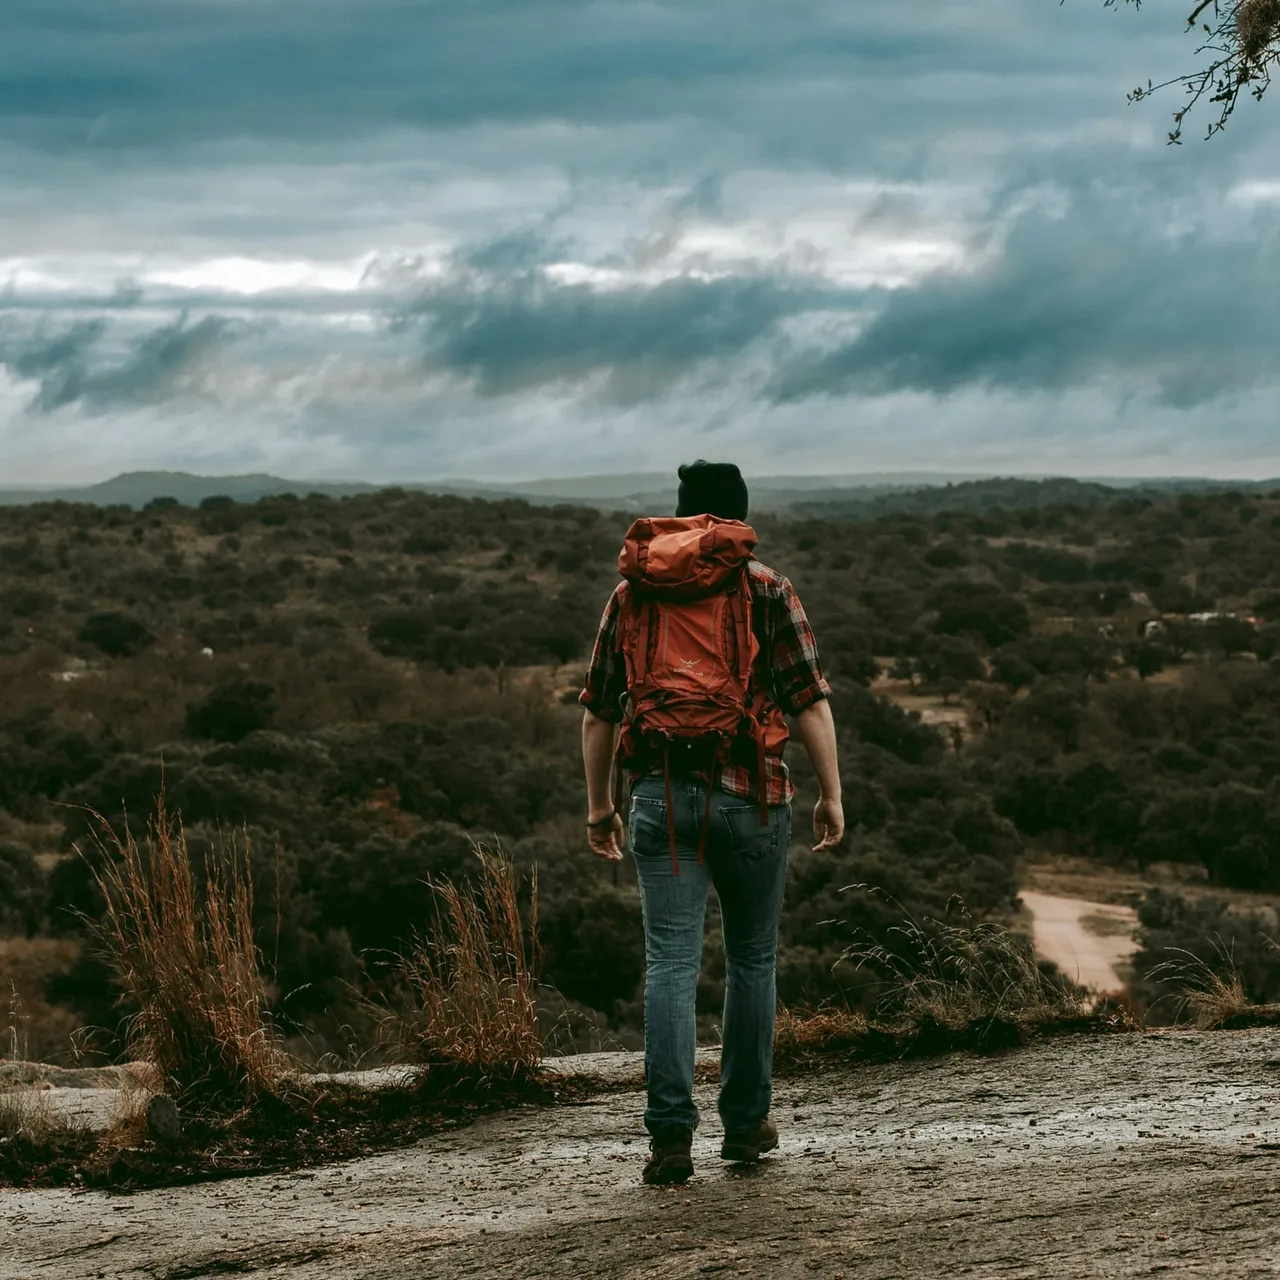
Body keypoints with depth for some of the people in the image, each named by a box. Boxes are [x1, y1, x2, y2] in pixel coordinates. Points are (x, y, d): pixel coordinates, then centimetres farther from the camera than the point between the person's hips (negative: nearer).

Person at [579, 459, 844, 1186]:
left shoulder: (632, 594, 9)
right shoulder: (767, 590, 2)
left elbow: (598, 710, 11)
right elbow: (810, 700, -5)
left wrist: (600, 804, 18)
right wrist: (832, 793, -1)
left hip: (662, 797, 1)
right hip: (752, 796, -1)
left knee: (672, 964, -2)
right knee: (753, 960, 14)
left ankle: (672, 1133, -12)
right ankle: (747, 1122, 20)